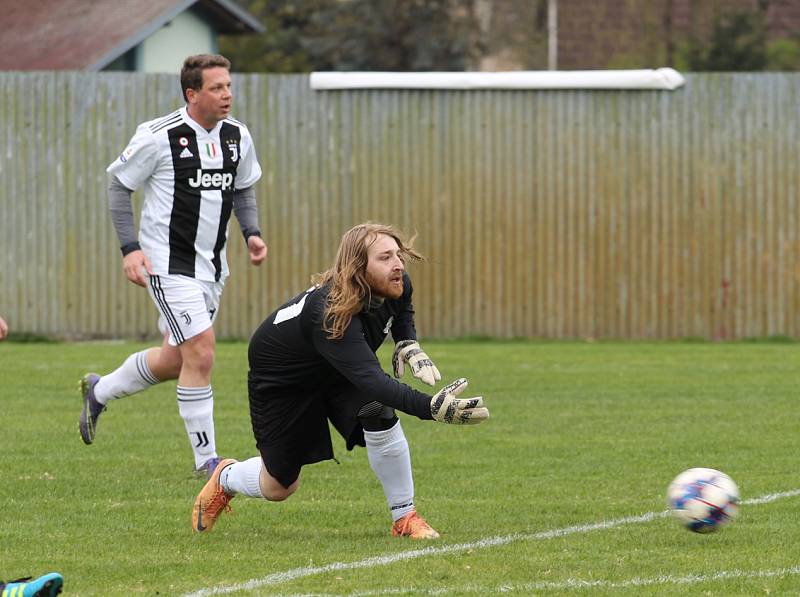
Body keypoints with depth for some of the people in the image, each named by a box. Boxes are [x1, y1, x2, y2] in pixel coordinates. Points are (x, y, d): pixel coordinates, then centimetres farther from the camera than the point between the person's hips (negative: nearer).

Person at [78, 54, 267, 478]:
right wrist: (130, 248, -13)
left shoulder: (237, 136, 3)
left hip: (211, 266, 7)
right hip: (168, 263, -7)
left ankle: (99, 391, 41)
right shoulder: (159, 137, -15)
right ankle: (206, 460, -5)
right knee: (201, 355, -14)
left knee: (174, 361, 15)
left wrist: (251, 233, 2)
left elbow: (243, 189, 20)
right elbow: (119, 185, -5)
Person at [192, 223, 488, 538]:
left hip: (338, 371, 5)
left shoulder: (397, 286, -21)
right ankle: (225, 478, 39)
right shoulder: (332, 313, -45)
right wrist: (431, 407, -67)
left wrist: (409, 345, -12)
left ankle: (405, 518, -11)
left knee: (380, 414, -27)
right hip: (280, 378, -5)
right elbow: (371, 381, -55)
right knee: (278, 487, 3)